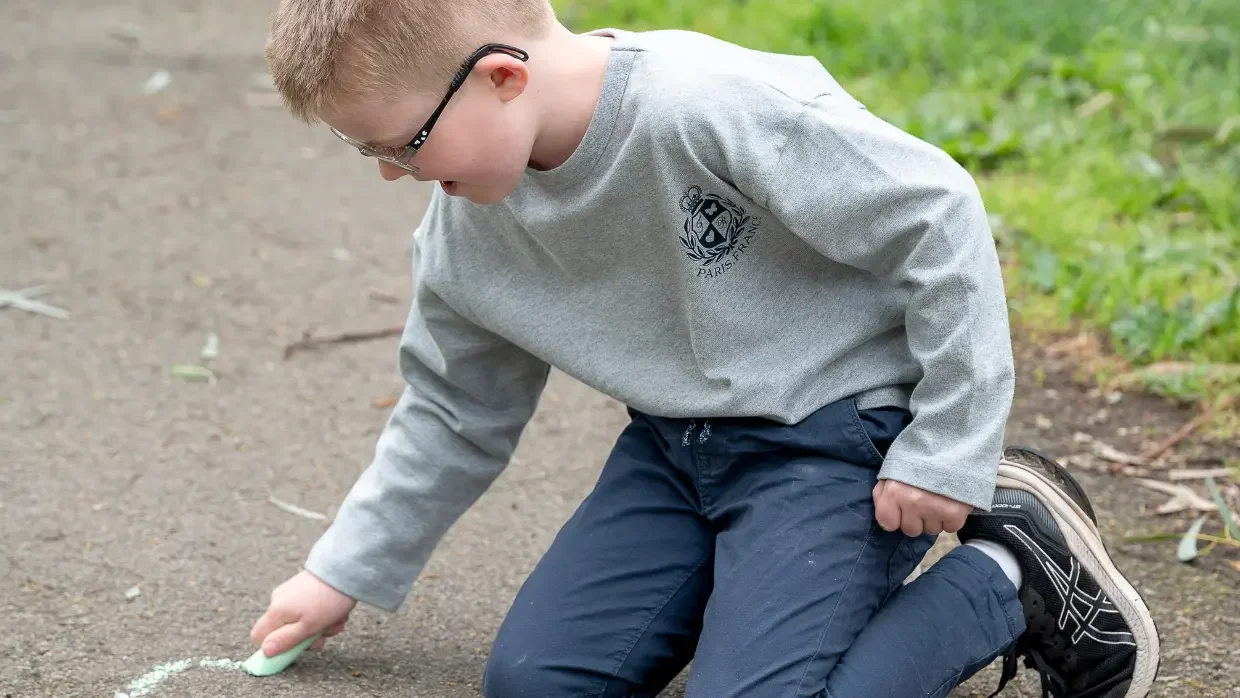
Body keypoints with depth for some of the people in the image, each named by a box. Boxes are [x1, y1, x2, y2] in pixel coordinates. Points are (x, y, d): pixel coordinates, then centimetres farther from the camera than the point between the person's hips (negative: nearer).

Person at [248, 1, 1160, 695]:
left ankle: (1014, 572, -3)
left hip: (837, 426, -7)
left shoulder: (709, 106, -29)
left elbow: (937, 217, -21)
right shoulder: (466, 226, -3)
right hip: (677, 444, 7)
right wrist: (346, 572, 18)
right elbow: (457, 412, 15)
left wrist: (950, 449, -16)